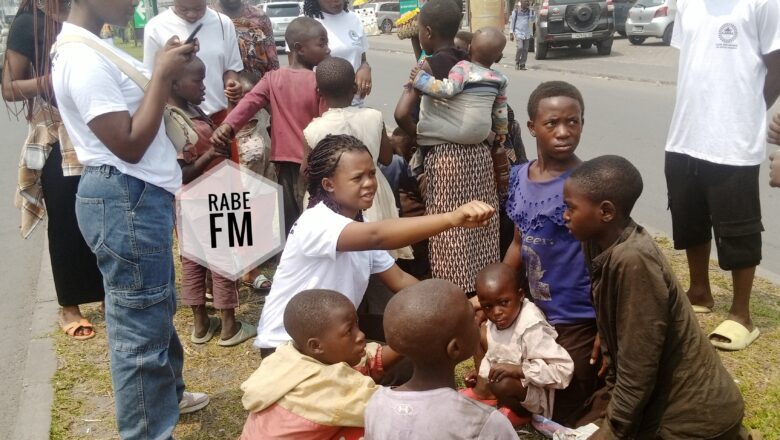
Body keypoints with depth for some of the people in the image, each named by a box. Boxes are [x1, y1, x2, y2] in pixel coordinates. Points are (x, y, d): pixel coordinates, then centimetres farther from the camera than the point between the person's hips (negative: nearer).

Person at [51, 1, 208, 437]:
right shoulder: (83, 59, -21)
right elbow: (130, 144, -22)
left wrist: (167, 68, 3)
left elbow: (139, 102, 17)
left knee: (158, 307, 26)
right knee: (140, 324, -1)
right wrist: (163, 74, -18)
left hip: (138, 194, 11)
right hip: (125, 200, -11)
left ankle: (167, 392, 47)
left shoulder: (93, 46, 11)